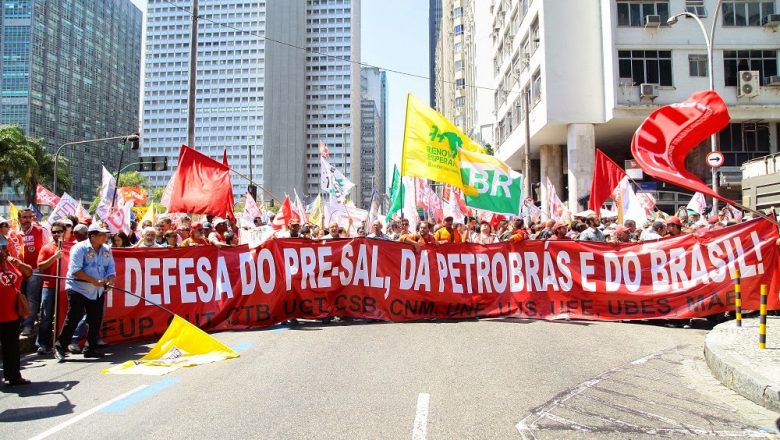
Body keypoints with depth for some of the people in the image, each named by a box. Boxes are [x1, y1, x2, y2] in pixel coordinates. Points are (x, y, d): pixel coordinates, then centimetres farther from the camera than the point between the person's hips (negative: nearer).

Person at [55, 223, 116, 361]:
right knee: (73, 319, -6)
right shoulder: (79, 248, -12)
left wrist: (109, 280, -17)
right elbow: (75, 270, -20)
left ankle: (90, 348, 21)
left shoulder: (107, 250, 6)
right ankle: (59, 347, 7)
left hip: (97, 291, 6)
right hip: (78, 289, -6)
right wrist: (94, 280, -24)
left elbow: (111, 268, 4)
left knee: (96, 320, 8)